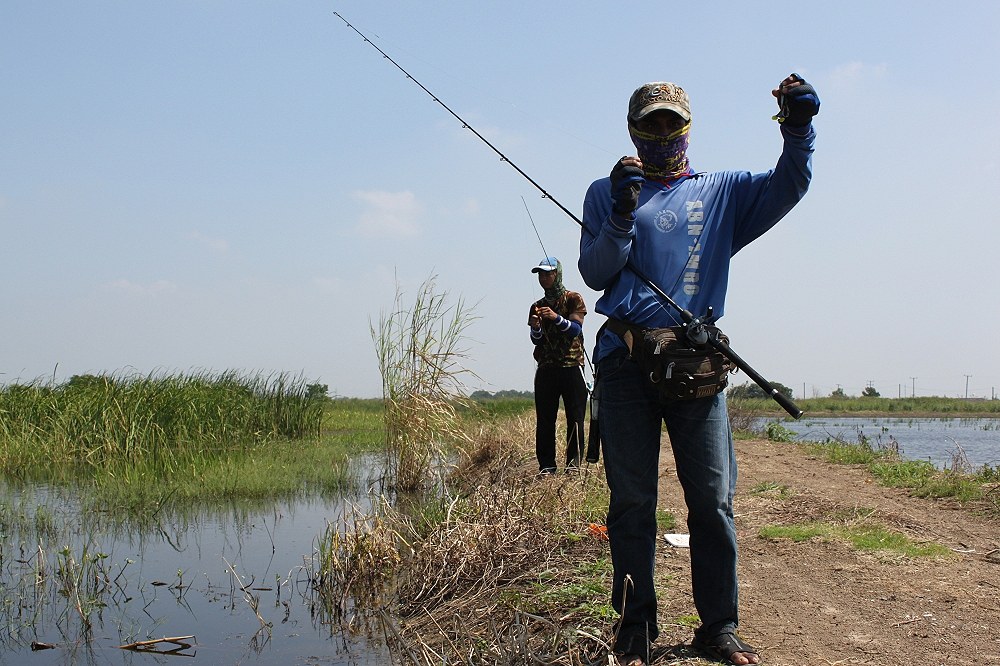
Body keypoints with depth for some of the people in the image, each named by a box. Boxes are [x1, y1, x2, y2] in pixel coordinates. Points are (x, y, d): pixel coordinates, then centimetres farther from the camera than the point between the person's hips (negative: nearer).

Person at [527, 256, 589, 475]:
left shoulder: (573, 299, 5)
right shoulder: (537, 307, 17)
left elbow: (576, 329, -8)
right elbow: (536, 340, 11)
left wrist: (556, 318, -24)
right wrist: (536, 328, -11)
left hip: (571, 367, -4)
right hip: (546, 369, 4)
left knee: (575, 417, -6)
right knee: (544, 420, 0)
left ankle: (574, 463, -3)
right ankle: (546, 465, 3)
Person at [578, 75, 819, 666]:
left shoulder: (722, 192, 17)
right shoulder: (608, 193, 14)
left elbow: (786, 187, 1)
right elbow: (595, 274, 3)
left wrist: (799, 130, -16)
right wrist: (622, 215, -11)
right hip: (625, 360, 0)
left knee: (714, 498, -2)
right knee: (631, 501, 1)